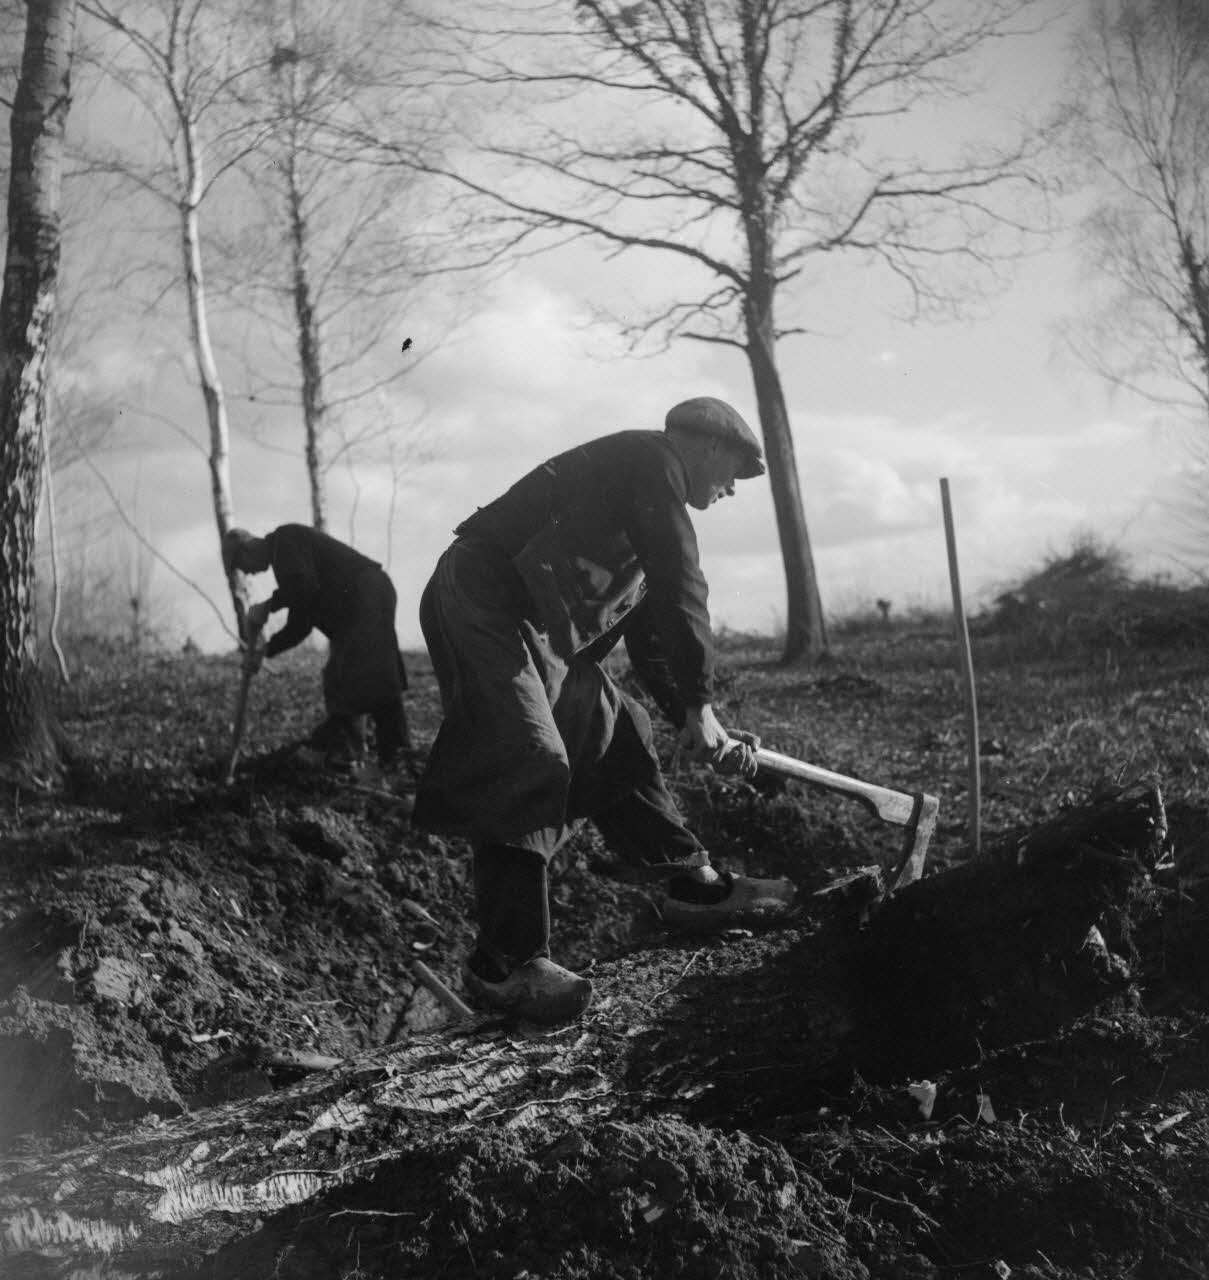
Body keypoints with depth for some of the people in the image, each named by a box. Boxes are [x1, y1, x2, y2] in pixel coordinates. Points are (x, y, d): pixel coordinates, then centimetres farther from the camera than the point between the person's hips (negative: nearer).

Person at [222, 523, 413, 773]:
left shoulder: (286, 539, -5)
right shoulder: (282, 553, 25)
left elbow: (304, 585, -23)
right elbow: (300, 625, 24)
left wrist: (267, 607, -10)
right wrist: (265, 650, 16)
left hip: (367, 593, -11)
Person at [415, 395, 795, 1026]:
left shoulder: (651, 498, 25)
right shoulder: (651, 460, -5)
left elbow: (648, 638, 26)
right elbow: (680, 589, -14)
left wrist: (704, 731, 19)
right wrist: (699, 705, -11)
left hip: (539, 632, 11)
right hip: (483, 605, -11)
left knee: (615, 737, 14)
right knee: (529, 768, -18)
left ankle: (692, 885, 25)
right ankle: (506, 963, -17)